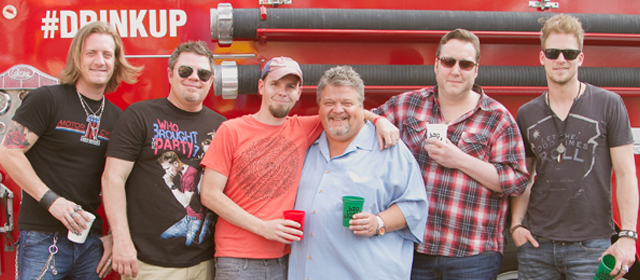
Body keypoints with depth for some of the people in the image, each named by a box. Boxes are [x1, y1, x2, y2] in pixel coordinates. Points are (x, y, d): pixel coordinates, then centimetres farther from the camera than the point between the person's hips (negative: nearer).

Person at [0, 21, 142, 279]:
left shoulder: (116, 117, 11)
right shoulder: (47, 99, -5)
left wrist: (113, 235, 6)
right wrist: (51, 200, -16)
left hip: (91, 242, 5)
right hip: (42, 238, -5)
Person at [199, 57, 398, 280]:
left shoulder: (303, 129, 7)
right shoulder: (231, 131, -1)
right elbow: (210, 195, -6)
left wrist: (379, 120, -6)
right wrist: (263, 227, -13)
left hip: (284, 260, 3)